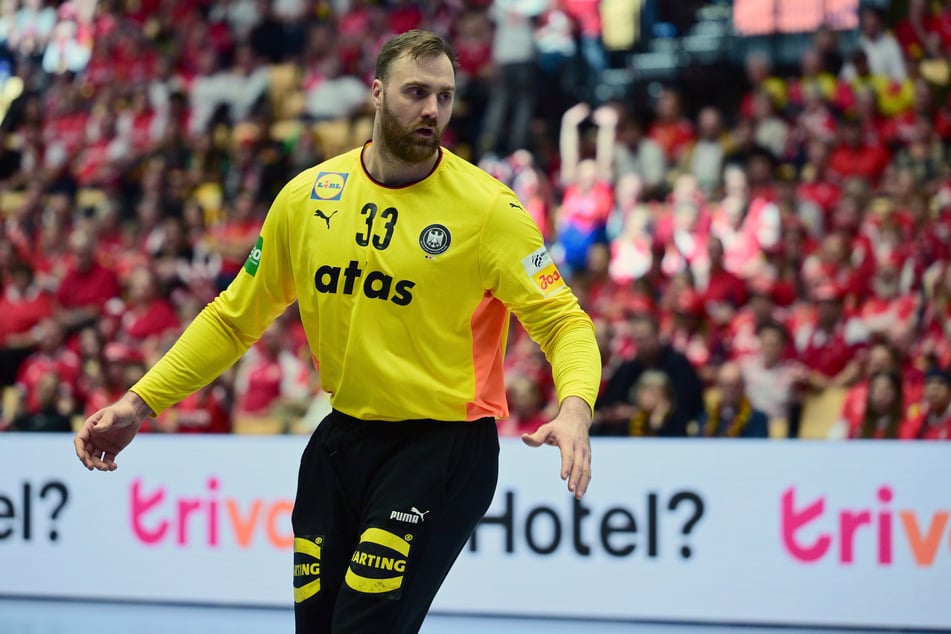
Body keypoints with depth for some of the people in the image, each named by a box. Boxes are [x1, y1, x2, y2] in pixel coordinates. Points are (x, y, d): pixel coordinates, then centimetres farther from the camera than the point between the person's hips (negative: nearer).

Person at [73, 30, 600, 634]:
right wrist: (141, 403, 5)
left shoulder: (488, 208, -11)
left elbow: (564, 322, -10)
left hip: (444, 445, -4)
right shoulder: (307, 198, 1)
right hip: (342, 441, 5)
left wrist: (575, 408, -30)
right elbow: (236, 317, 11)